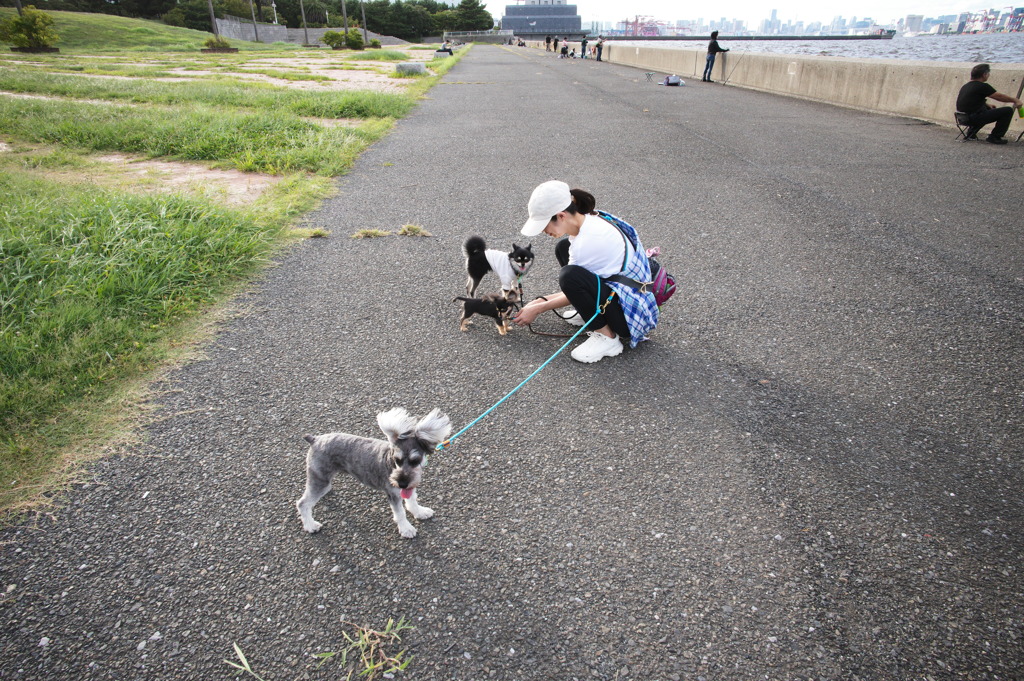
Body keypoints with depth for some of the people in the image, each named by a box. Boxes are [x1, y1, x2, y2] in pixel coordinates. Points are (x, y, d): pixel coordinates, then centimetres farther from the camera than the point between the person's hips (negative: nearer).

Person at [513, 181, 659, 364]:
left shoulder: (587, 242, -27)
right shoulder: (591, 219, 0)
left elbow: (572, 282, -12)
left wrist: (539, 309, 0)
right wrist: (542, 300, 6)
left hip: (633, 313, -10)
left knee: (570, 276, -32)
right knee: (563, 247, 9)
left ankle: (606, 337, -13)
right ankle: (593, 313, 11)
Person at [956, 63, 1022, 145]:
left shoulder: (966, 85, 13)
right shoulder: (982, 86, -12)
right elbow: (999, 97, -4)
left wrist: (987, 105, 23)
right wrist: (1015, 100, 10)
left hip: (964, 117, 9)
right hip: (973, 118, -9)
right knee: (1008, 111, -5)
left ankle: (971, 132, 25)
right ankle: (995, 137, 5)